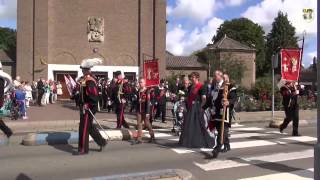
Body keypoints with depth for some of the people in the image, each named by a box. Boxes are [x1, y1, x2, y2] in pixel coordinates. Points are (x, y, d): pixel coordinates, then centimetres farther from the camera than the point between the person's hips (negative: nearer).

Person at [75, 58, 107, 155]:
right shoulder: (85, 79, 12)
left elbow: (94, 95, -25)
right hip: (84, 106, 10)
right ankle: (102, 142, 28)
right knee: (90, 126, 17)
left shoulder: (90, 81, -19)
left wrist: (88, 105, -24)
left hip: (88, 108, -10)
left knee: (84, 127, -2)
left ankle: (83, 149, 8)